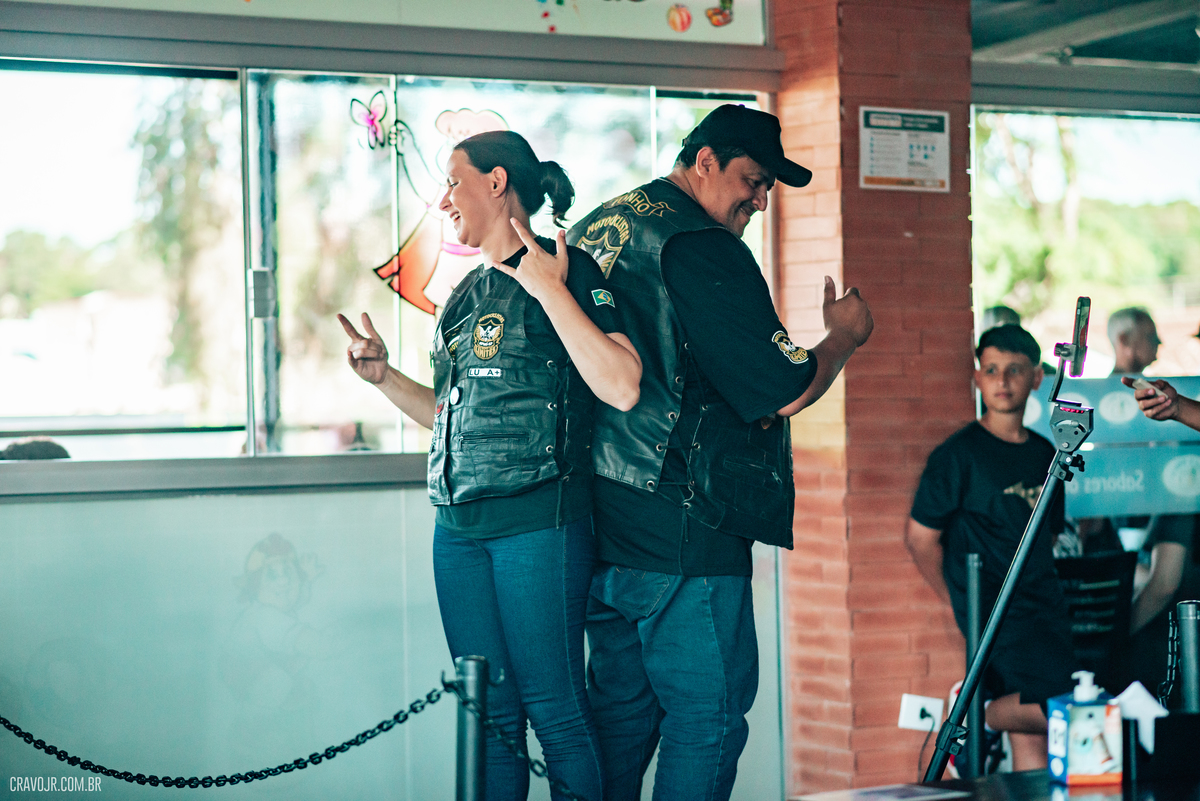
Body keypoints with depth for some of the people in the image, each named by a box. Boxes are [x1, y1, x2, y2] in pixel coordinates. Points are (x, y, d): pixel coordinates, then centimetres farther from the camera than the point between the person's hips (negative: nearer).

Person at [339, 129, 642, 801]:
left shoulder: (568, 273, -3)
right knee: (488, 713, 9)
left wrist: (549, 290, -17)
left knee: (553, 707, -5)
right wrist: (385, 377, 15)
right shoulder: (470, 293, 20)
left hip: (538, 520, -7)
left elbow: (622, 389, -17)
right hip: (460, 527, 7)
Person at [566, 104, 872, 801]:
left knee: (620, 711, 15)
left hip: (596, 528, 9)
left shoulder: (592, 230, 16)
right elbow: (782, 393, -15)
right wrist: (845, 335, 2)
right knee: (708, 716, -2)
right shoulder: (700, 246, -13)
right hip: (681, 534, -9)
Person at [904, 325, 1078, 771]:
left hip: (1045, 608, 6)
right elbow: (920, 538, -3)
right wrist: (963, 605, 3)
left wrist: (1044, 592, 15)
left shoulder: (1044, 454, 14)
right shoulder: (957, 456, -6)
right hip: (994, 613, -6)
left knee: (1030, 735, 1)